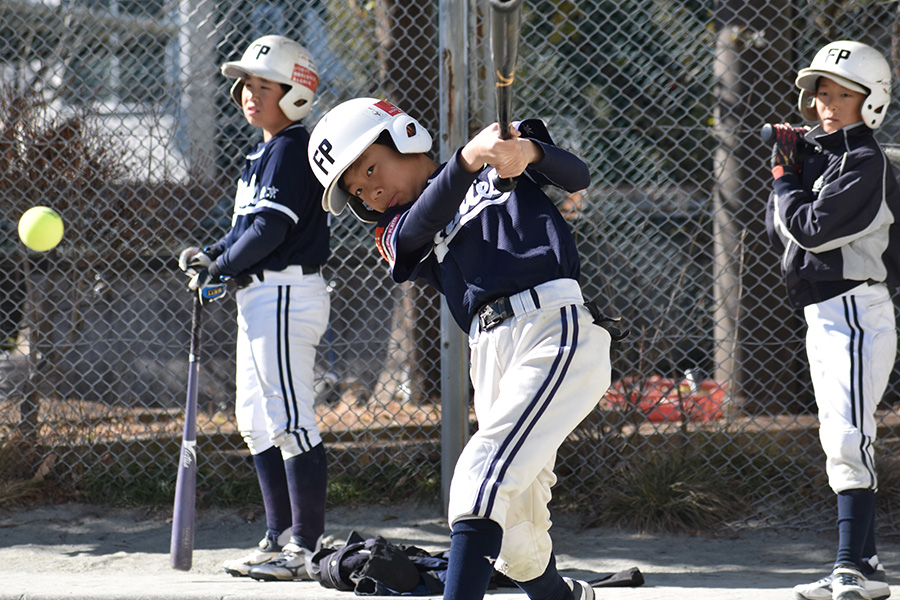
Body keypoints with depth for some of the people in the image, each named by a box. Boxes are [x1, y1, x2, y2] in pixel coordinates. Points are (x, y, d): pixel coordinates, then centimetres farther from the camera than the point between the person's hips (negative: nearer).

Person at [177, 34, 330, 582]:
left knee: (291, 419, -12)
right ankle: (279, 539, 20)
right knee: (257, 419, 15)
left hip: (286, 295, -11)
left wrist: (219, 267, -10)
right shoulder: (264, 152, 19)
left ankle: (306, 547, -12)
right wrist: (211, 254, 5)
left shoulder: (290, 149, -13)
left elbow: (269, 229, -20)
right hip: (262, 299, 11)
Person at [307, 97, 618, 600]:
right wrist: (468, 159, -25)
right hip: (492, 355, 5)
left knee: (484, 471, -24)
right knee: (515, 547, 3)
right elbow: (429, 217, -4)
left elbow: (576, 176, 2)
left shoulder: (498, 167, 16)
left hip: (557, 330, -5)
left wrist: (528, 151, -21)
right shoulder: (400, 233, 19)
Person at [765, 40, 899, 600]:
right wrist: (790, 168, 2)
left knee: (847, 439, -18)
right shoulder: (818, 154, 15)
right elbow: (780, 233, 14)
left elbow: (812, 229, -20)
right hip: (824, 318, 10)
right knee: (842, 444, 12)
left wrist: (785, 174, -6)